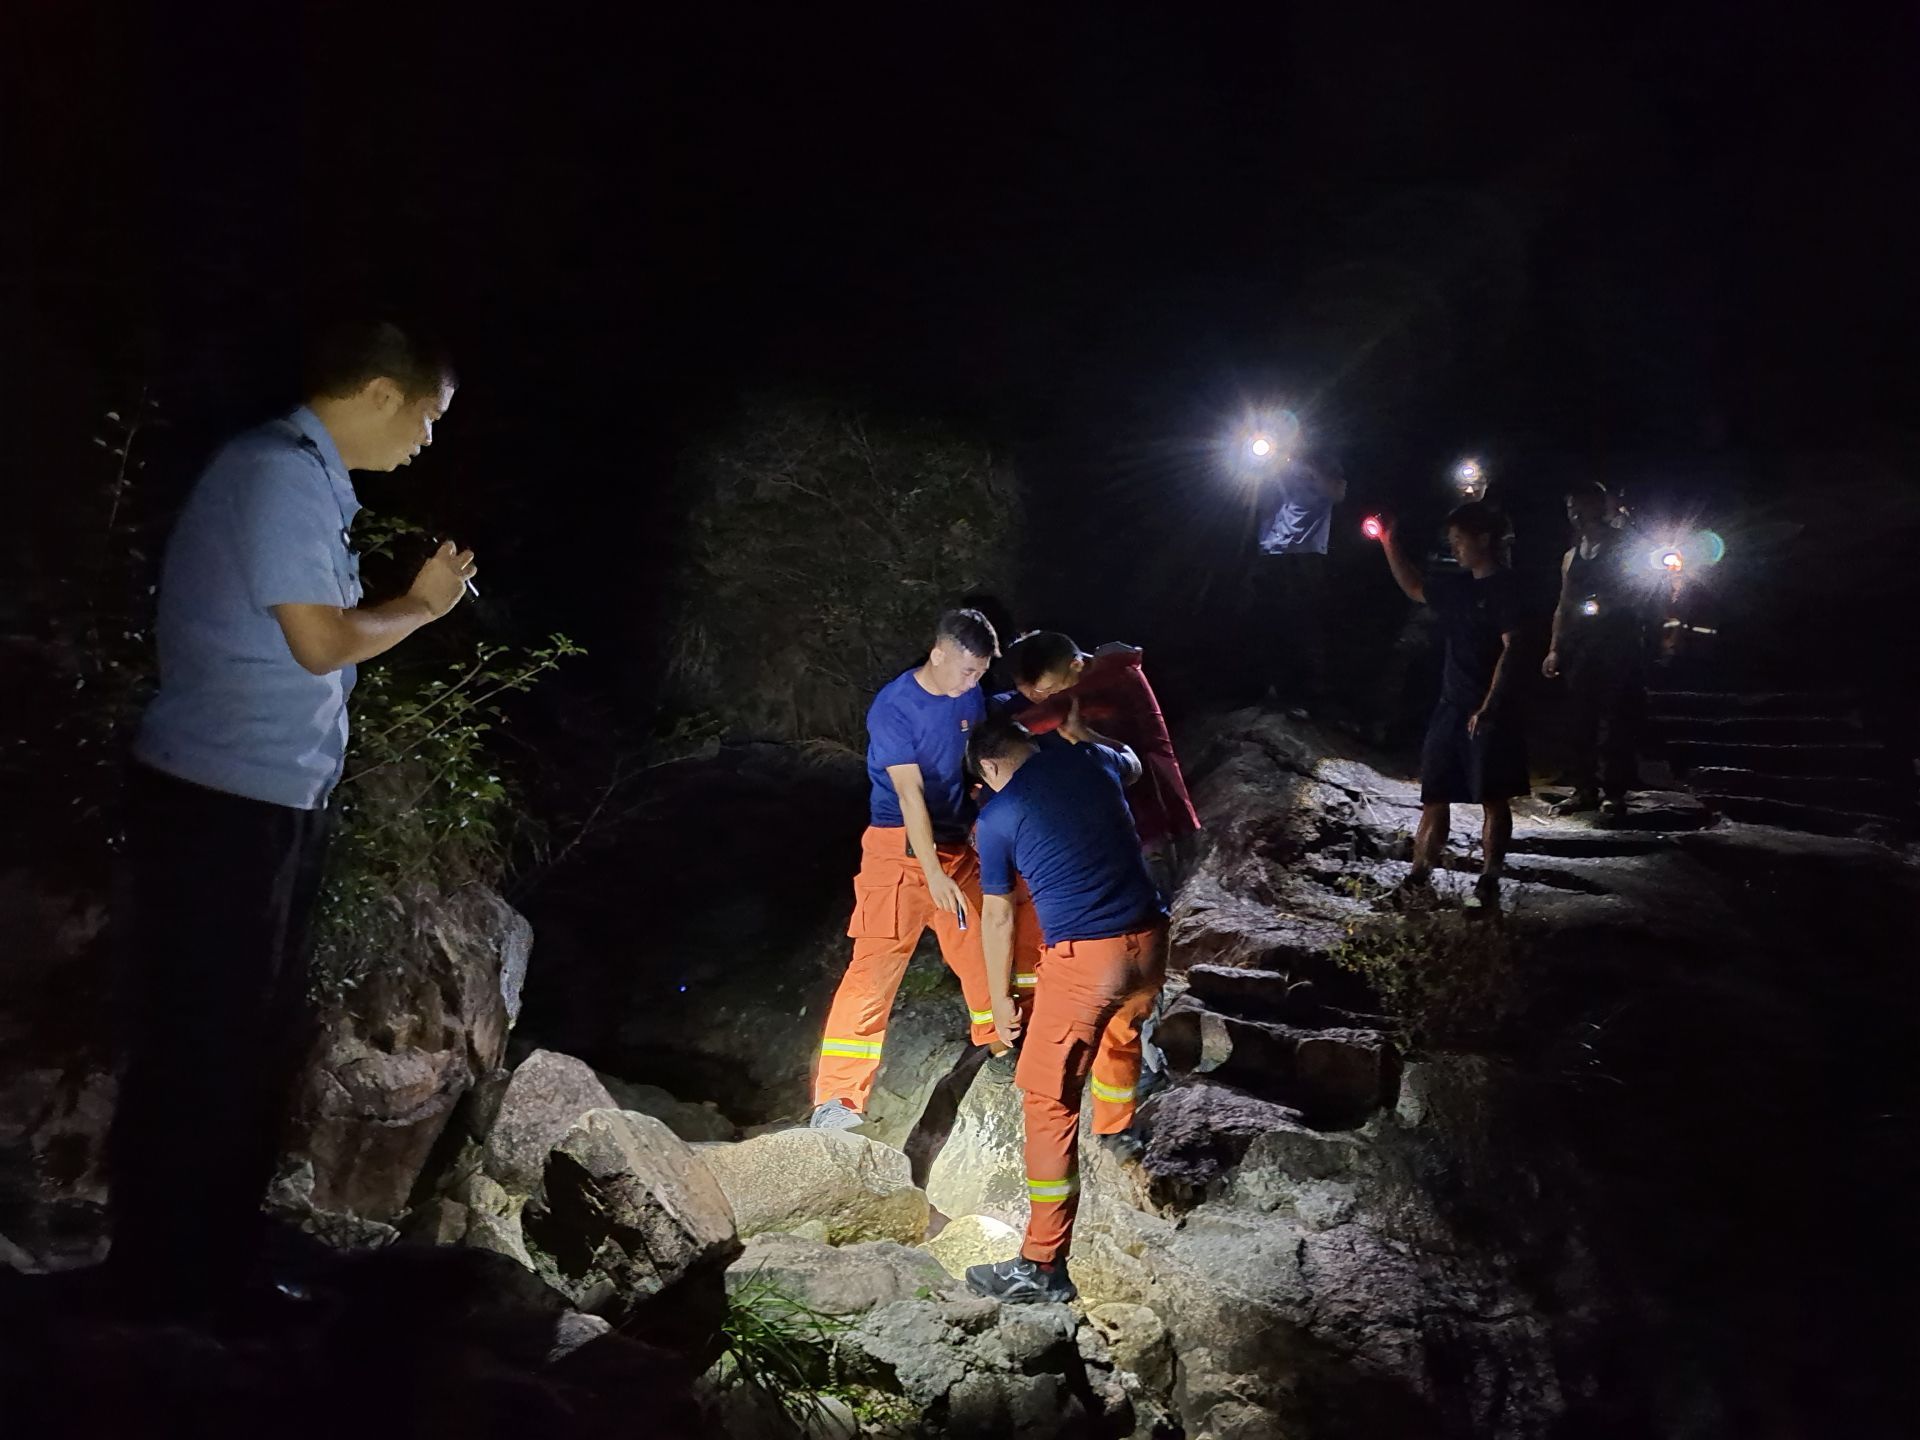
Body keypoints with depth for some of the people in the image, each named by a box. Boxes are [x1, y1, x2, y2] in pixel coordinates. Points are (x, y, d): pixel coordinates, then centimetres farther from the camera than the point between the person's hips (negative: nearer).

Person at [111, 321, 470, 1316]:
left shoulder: (301, 475, 14)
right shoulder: (281, 471, -17)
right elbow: (319, 641, -19)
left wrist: (415, 601, 9)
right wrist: (422, 605, -5)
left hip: (267, 800, 10)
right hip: (223, 804, -10)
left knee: (258, 1040, 17)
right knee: (203, 1049, 1)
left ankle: (219, 1254, 29)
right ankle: (173, 1276, 14)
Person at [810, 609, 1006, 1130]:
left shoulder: (971, 697, 1)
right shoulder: (893, 706, -17)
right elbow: (909, 792, -21)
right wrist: (934, 875, -25)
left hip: (957, 843, 6)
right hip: (900, 848, -6)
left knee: (982, 950, 12)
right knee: (875, 965, -11)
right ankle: (837, 1099, -11)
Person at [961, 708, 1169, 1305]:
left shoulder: (997, 818, 0)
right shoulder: (1092, 761, 10)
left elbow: (998, 918, 8)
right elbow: (1132, 763, 37)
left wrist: (1001, 1000, 19)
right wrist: (1077, 730, 48)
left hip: (1081, 959, -6)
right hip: (1148, 940, 6)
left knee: (1048, 1099, 1)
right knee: (1121, 1029, 36)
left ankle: (1042, 1266, -1)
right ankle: (1116, 1130, 63)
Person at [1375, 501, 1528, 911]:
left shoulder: (1506, 588, -9)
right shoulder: (1459, 586, 13)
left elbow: (1509, 651, -15)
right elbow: (1414, 588, 30)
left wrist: (1488, 708, -21)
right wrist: (1389, 542, 22)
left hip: (1490, 713, -8)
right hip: (1451, 708, 8)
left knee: (1493, 799, 1)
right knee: (1434, 797, 5)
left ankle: (1488, 883, 8)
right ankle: (1419, 881, 7)